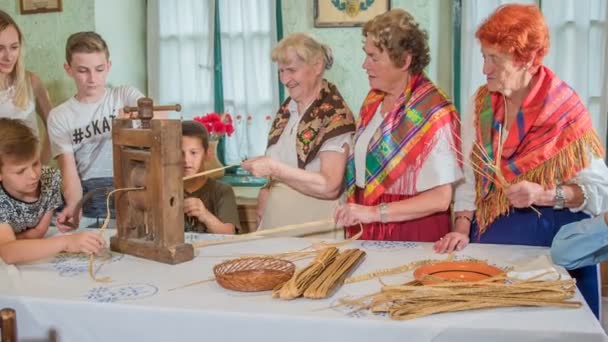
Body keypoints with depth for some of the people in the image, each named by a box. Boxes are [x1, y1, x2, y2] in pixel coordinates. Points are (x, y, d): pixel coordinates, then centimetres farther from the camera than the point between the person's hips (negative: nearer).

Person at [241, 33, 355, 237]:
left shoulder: (335, 114, -14)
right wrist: (266, 190, 2)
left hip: (314, 232, -6)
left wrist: (274, 169, -23)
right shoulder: (287, 109, 7)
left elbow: (330, 186, -21)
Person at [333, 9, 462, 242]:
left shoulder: (432, 112, -18)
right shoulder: (373, 100, 3)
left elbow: (440, 198, -20)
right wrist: (352, 212, -2)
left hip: (412, 234, -6)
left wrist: (375, 212, -24)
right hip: (368, 229, 6)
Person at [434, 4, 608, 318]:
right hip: (490, 236, 4)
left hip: (552, 240, -3)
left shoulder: (567, 112, -12)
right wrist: (462, 228, -10)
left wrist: (544, 195, -24)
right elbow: (470, 175, 1)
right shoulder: (480, 104, 0)